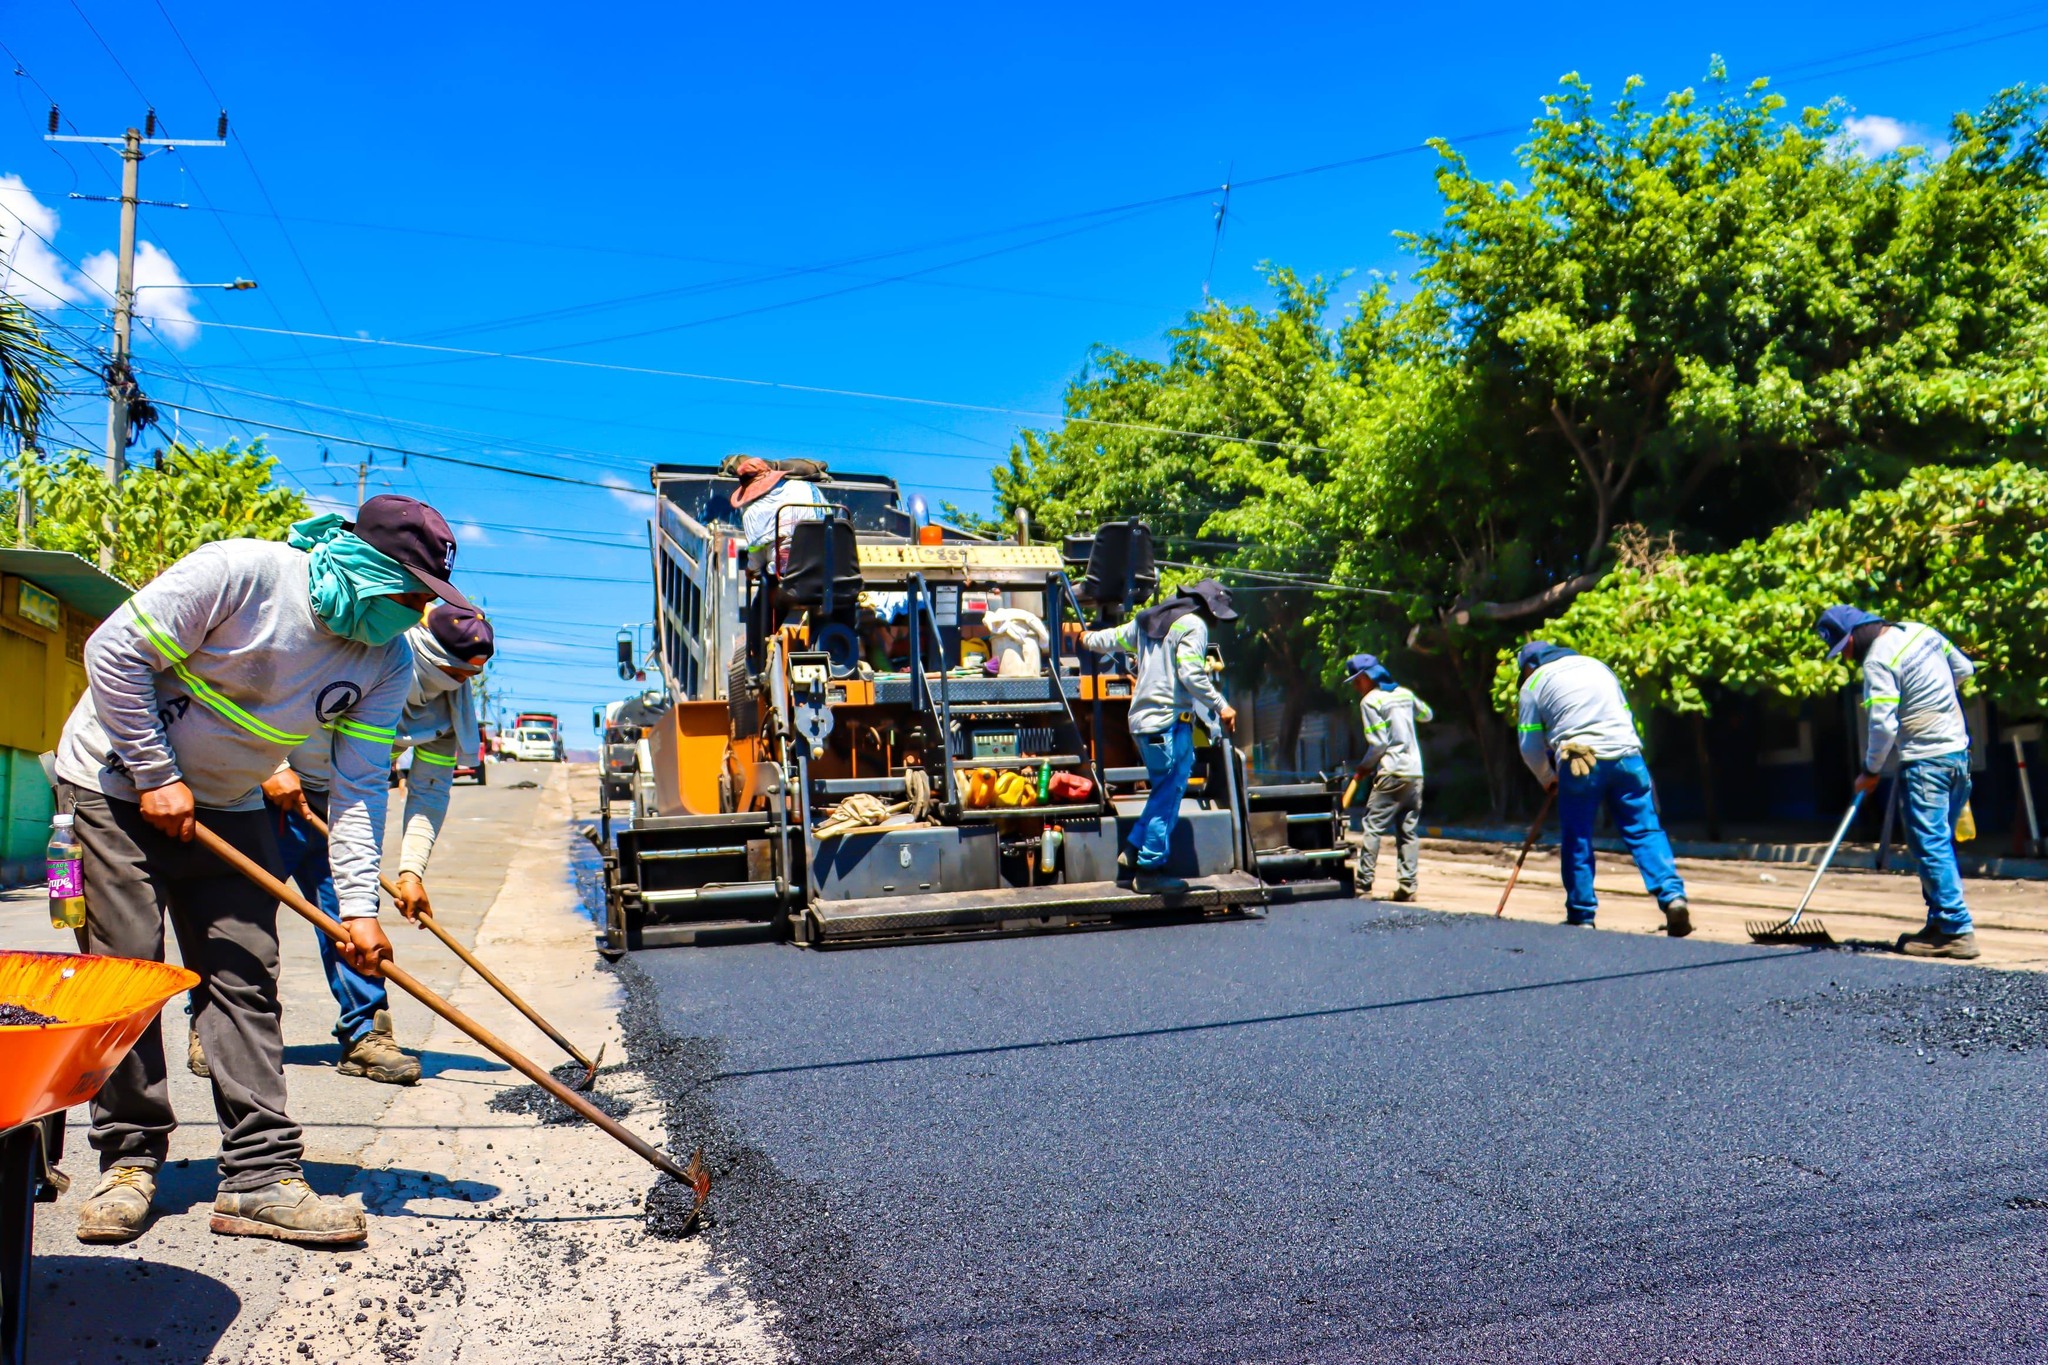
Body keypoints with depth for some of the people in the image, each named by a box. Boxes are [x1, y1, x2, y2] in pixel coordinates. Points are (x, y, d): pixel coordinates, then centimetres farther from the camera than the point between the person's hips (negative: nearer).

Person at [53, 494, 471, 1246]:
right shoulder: (241, 572, -27)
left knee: (244, 980, -3)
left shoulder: (389, 661, -11)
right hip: (117, 785, -4)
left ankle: (260, 1177, -1)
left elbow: (358, 787, -11)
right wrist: (158, 776, -19)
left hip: (228, 808, 5)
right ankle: (128, 1160, 12)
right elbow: (114, 654, -21)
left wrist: (358, 904, -20)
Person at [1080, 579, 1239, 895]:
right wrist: (1220, 706, -17)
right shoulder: (1193, 625, -7)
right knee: (1168, 795, -4)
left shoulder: (1148, 620, 17)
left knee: (1166, 790, 18)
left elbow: (1113, 639, 30)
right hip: (1171, 721, -9)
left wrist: (1088, 639, 49)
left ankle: (1136, 849, 17)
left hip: (1143, 720, 9)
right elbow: (1191, 674, -19)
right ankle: (1151, 870, -2)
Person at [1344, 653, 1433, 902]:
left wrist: (1364, 767, 3)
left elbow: (1378, 743, -11)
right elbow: (1427, 715, 31)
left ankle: (1364, 885, -7)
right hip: (1415, 773, 7)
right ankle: (1407, 886, 3)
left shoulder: (1370, 701, -6)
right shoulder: (1405, 694, 13)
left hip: (1391, 773, -7)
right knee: (1408, 831, 8)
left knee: (1373, 827, -4)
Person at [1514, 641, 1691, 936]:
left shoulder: (1534, 683, 10)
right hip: (1626, 754, 3)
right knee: (1646, 831, 5)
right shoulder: (1598, 665, 23)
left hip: (1579, 763, -3)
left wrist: (1547, 779, 27)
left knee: (1577, 842, 6)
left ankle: (1581, 917, 10)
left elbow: (1530, 747, 11)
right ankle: (1673, 895, -11)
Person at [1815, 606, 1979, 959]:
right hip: (1959, 751, 9)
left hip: (1925, 761, -9)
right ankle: (1941, 924, 17)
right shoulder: (1921, 631, 9)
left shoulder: (1878, 660, -16)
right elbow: (1964, 668, 22)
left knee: (1931, 847, -5)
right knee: (1941, 844, 13)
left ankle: (1959, 931, -6)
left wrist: (1871, 770, -6)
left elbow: (1884, 724, -19)